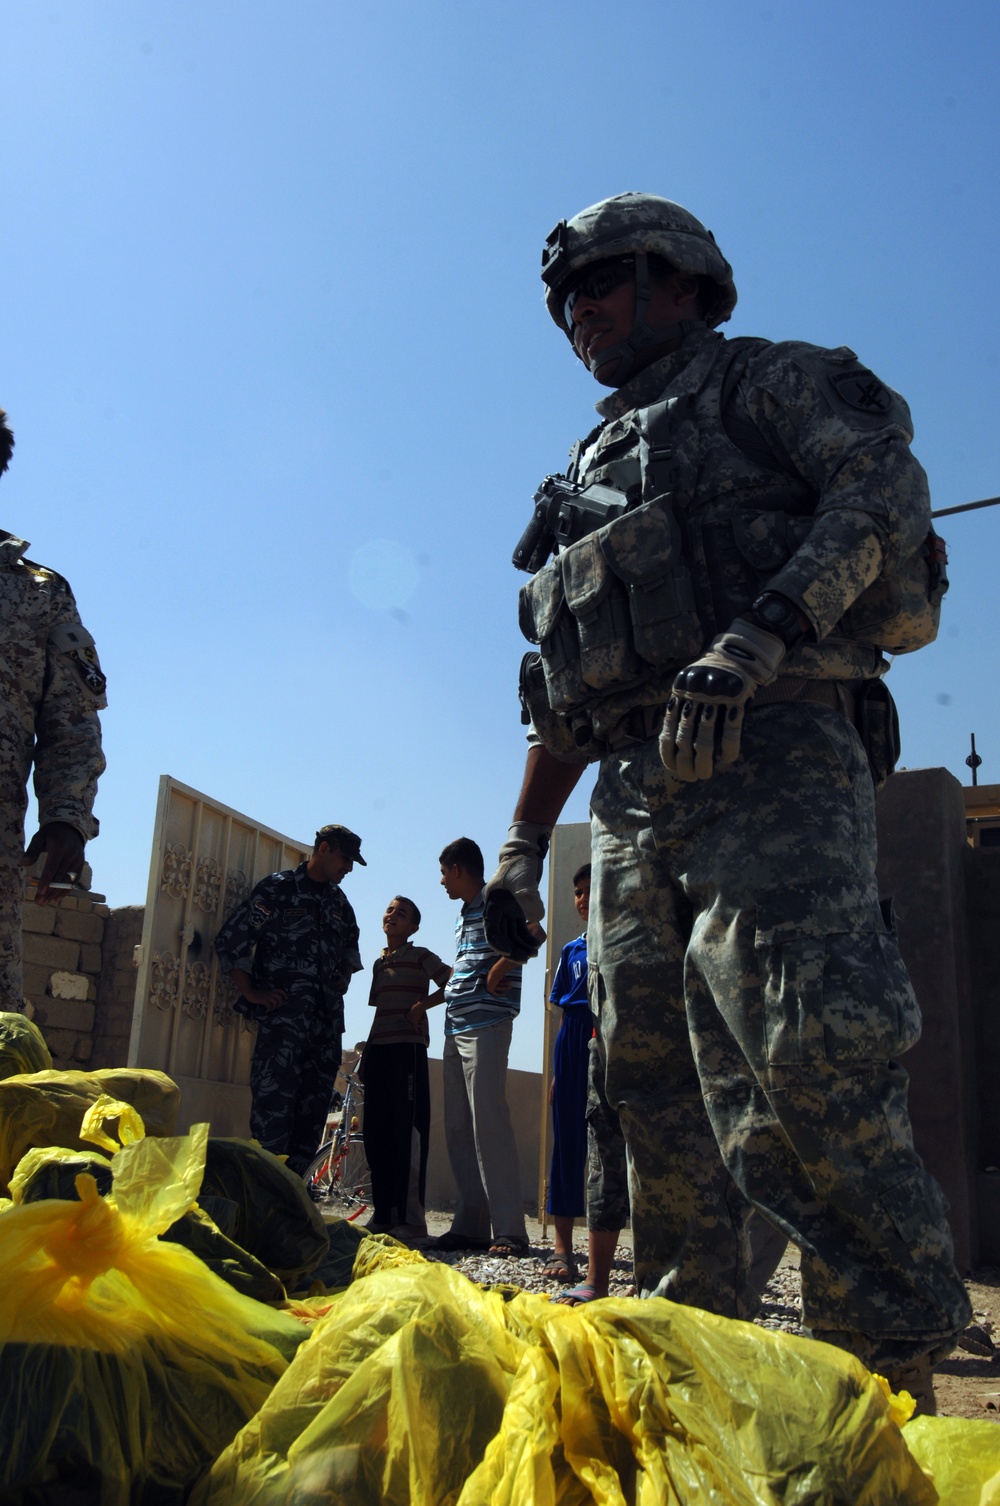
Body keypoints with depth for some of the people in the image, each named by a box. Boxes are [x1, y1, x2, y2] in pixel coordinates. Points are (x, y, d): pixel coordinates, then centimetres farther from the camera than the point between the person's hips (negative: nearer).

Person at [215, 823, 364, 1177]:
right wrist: (252, 993, -8)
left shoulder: (338, 900, 17)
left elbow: (351, 941, 37)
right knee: (274, 1102, -13)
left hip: (327, 1018, 7)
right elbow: (230, 939, -5)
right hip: (284, 1015, -7)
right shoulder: (278, 888, -2)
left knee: (314, 1106, 6)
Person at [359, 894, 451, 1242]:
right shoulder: (379, 963, 20)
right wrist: (366, 1053, 18)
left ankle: (411, 1218, -8)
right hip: (378, 1051, 7)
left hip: (408, 1049, -7)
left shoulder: (420, 956, 2)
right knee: (377, 1132, 5)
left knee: (408, 1131, -9)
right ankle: (383, 1213, 12)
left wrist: (422, 1004, -15)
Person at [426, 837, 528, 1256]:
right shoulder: (463, 917, 23)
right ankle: (469, 1226, 9)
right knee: (458, 1128, 6)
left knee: (488, 1122, -13)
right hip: (455, 1029, 9)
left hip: (486, 1027, -9)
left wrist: (496, 973, -17)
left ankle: (509, 1231, -12)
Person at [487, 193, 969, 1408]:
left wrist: (753, 642, -22)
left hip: (768, 750, -7)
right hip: (636, 800, 8)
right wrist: (525, 835, 23)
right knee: (654, 1081, 6)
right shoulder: (592, 473, 30)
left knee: (798, 1055, -18)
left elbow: (885, 494, -8)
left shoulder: (763, 382, 12)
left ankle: (893, 1371, -9)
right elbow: (561, 698, 28)